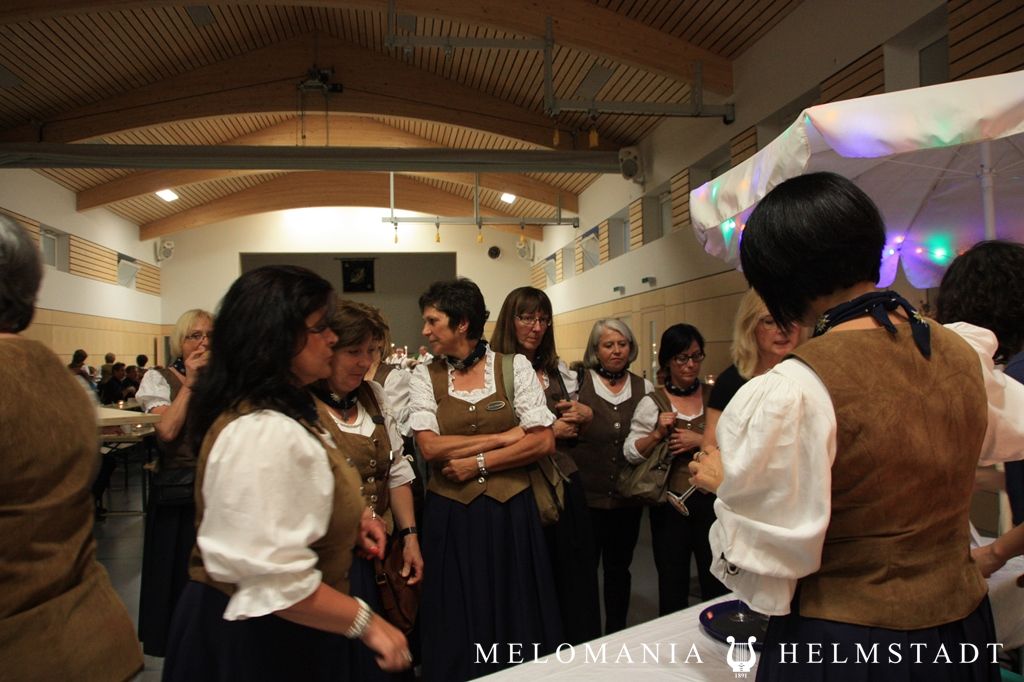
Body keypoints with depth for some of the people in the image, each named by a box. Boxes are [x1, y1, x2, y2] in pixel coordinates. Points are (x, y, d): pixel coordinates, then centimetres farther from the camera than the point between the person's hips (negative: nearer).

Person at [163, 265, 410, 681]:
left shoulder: (279, 413, 6)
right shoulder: (265, 433, -28)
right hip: (259, 642, -10)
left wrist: (346, 523, 8)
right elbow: (275, 581, -32)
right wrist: (365, 622, -22)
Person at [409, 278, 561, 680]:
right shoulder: (424, 377, 2)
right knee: (457, 630, 10)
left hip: (511, 511, 0)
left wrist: (478, 462, -12)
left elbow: (543, 441, -7)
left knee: (516, 619, 10)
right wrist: (503, 437, -11)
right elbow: (430, 447, -11)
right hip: (450, 515, 1)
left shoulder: (514, 366, -1)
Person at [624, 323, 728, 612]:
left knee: (717, 583, 9)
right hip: (670, 501, 0)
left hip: (711, 499, 1)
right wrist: (657, 434, -18)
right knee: (672, 585, 13)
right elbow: (631, 453, -3)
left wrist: (700, 441, -17)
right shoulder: (652, 403, -1)